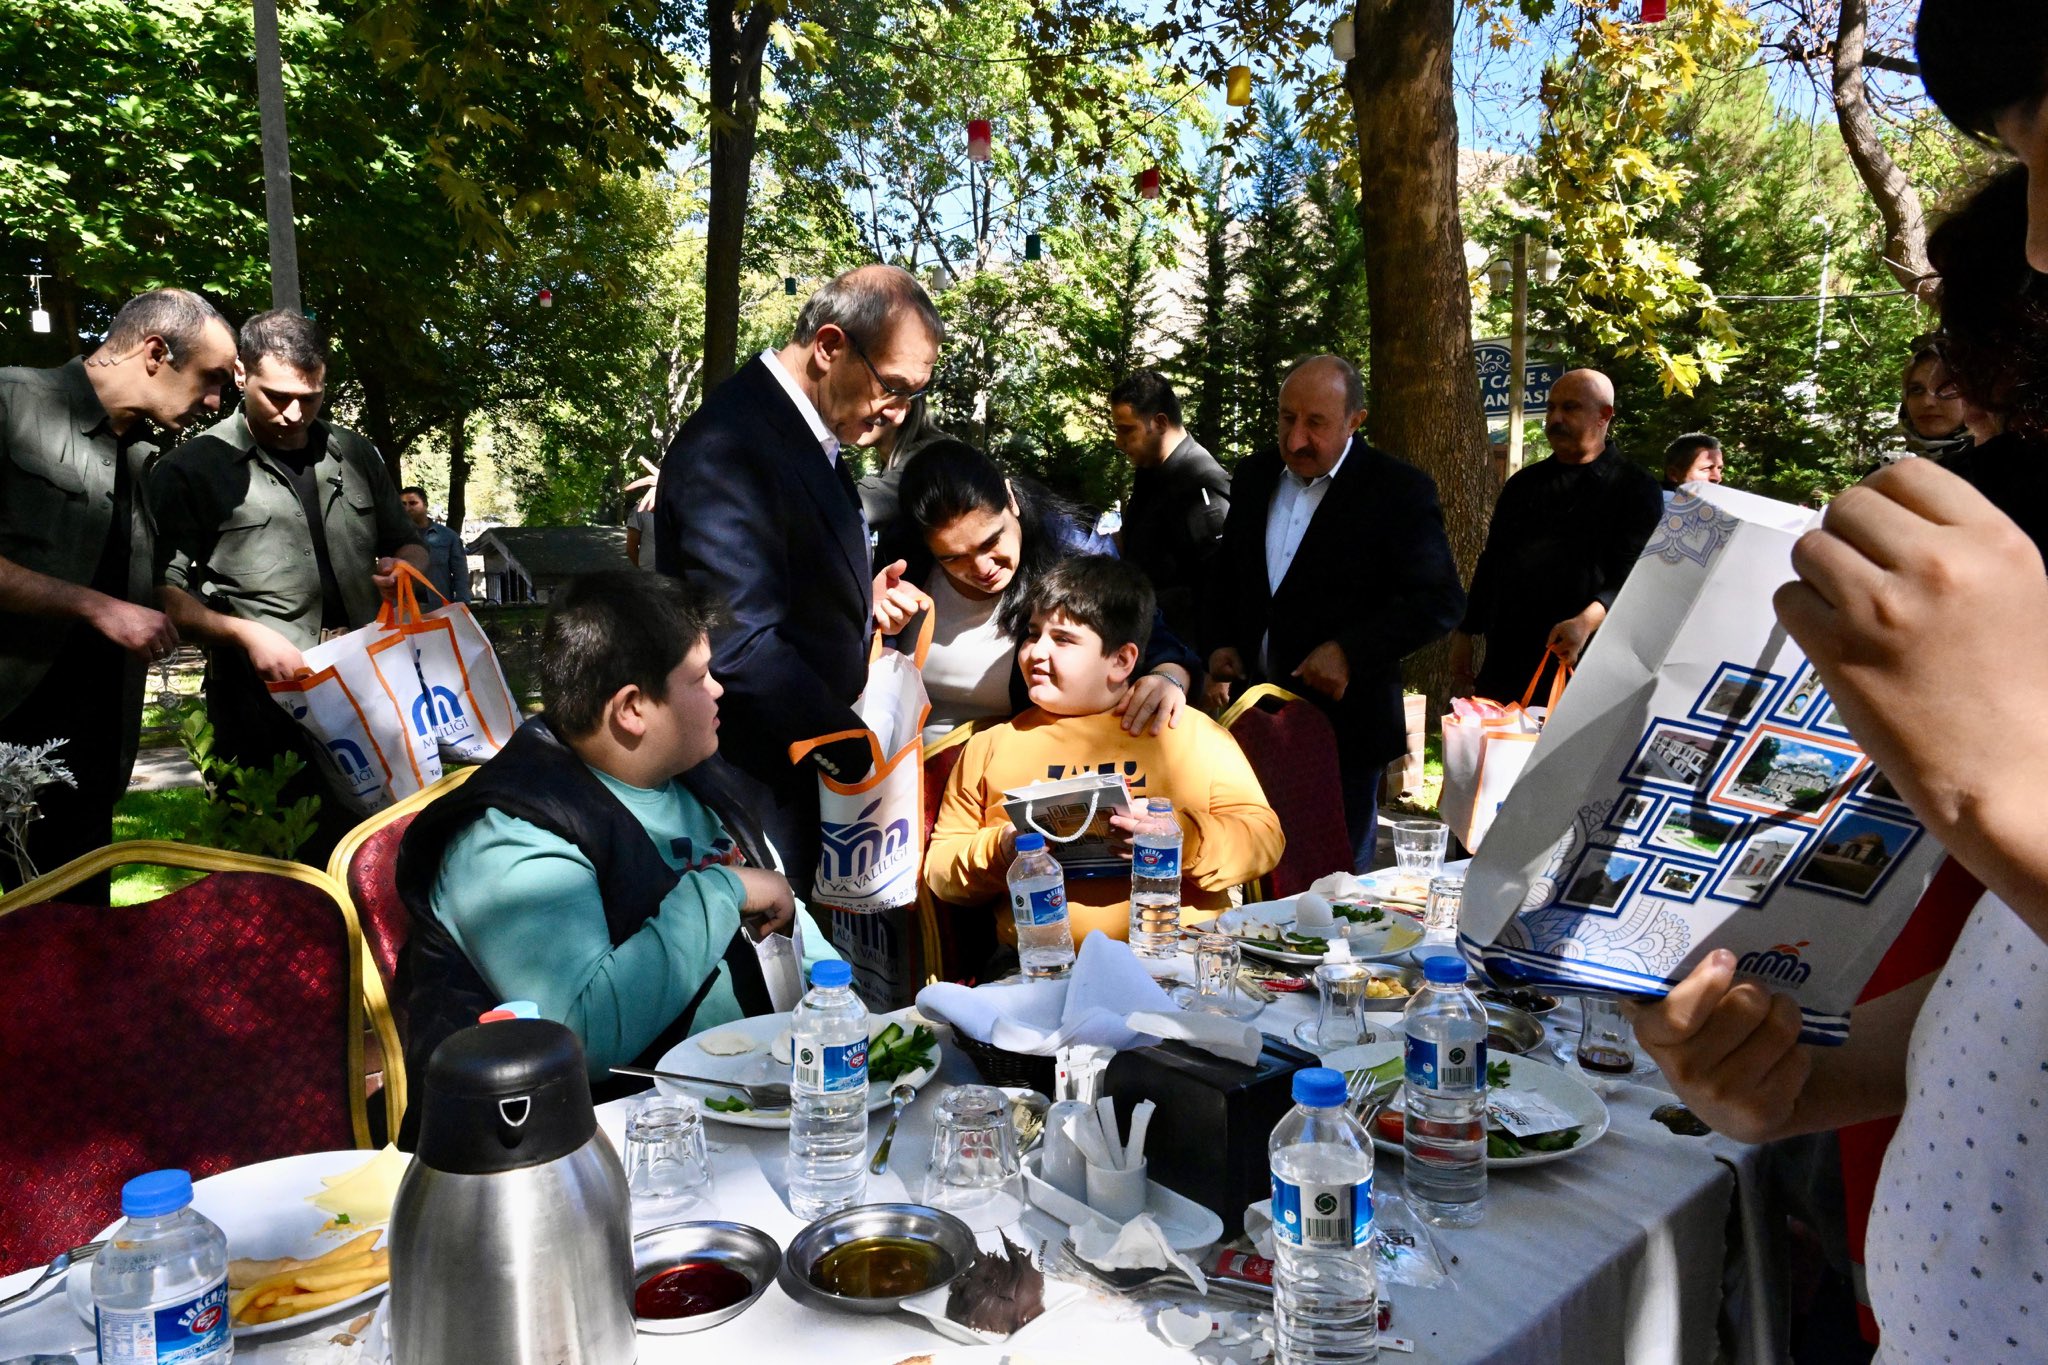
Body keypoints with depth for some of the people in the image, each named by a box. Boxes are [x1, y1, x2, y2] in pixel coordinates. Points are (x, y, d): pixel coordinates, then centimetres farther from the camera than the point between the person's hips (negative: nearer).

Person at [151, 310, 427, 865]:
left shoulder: (356, 455, 16)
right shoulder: (190, 469, 3)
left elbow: (408, 544, 26)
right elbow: (163, 590, -3)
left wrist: (404, 570, 2)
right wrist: (246, 632, -18)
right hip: (266, 710, -3)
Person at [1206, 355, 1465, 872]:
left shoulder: (1399, 490, -11)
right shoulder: (1256, 475, 6)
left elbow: (1440, 601, -13)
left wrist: (1349, 651, -22)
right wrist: (1221, 643, 3)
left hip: (1342, 718, -5)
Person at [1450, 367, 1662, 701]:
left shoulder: (1635, 489, 0)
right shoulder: (1524, 484, 16)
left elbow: (1633, 574, -12)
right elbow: (1491, 562, 19)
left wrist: (1586, 622, -29)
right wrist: (1464, 634, 12)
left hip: (1579, 663, -5)